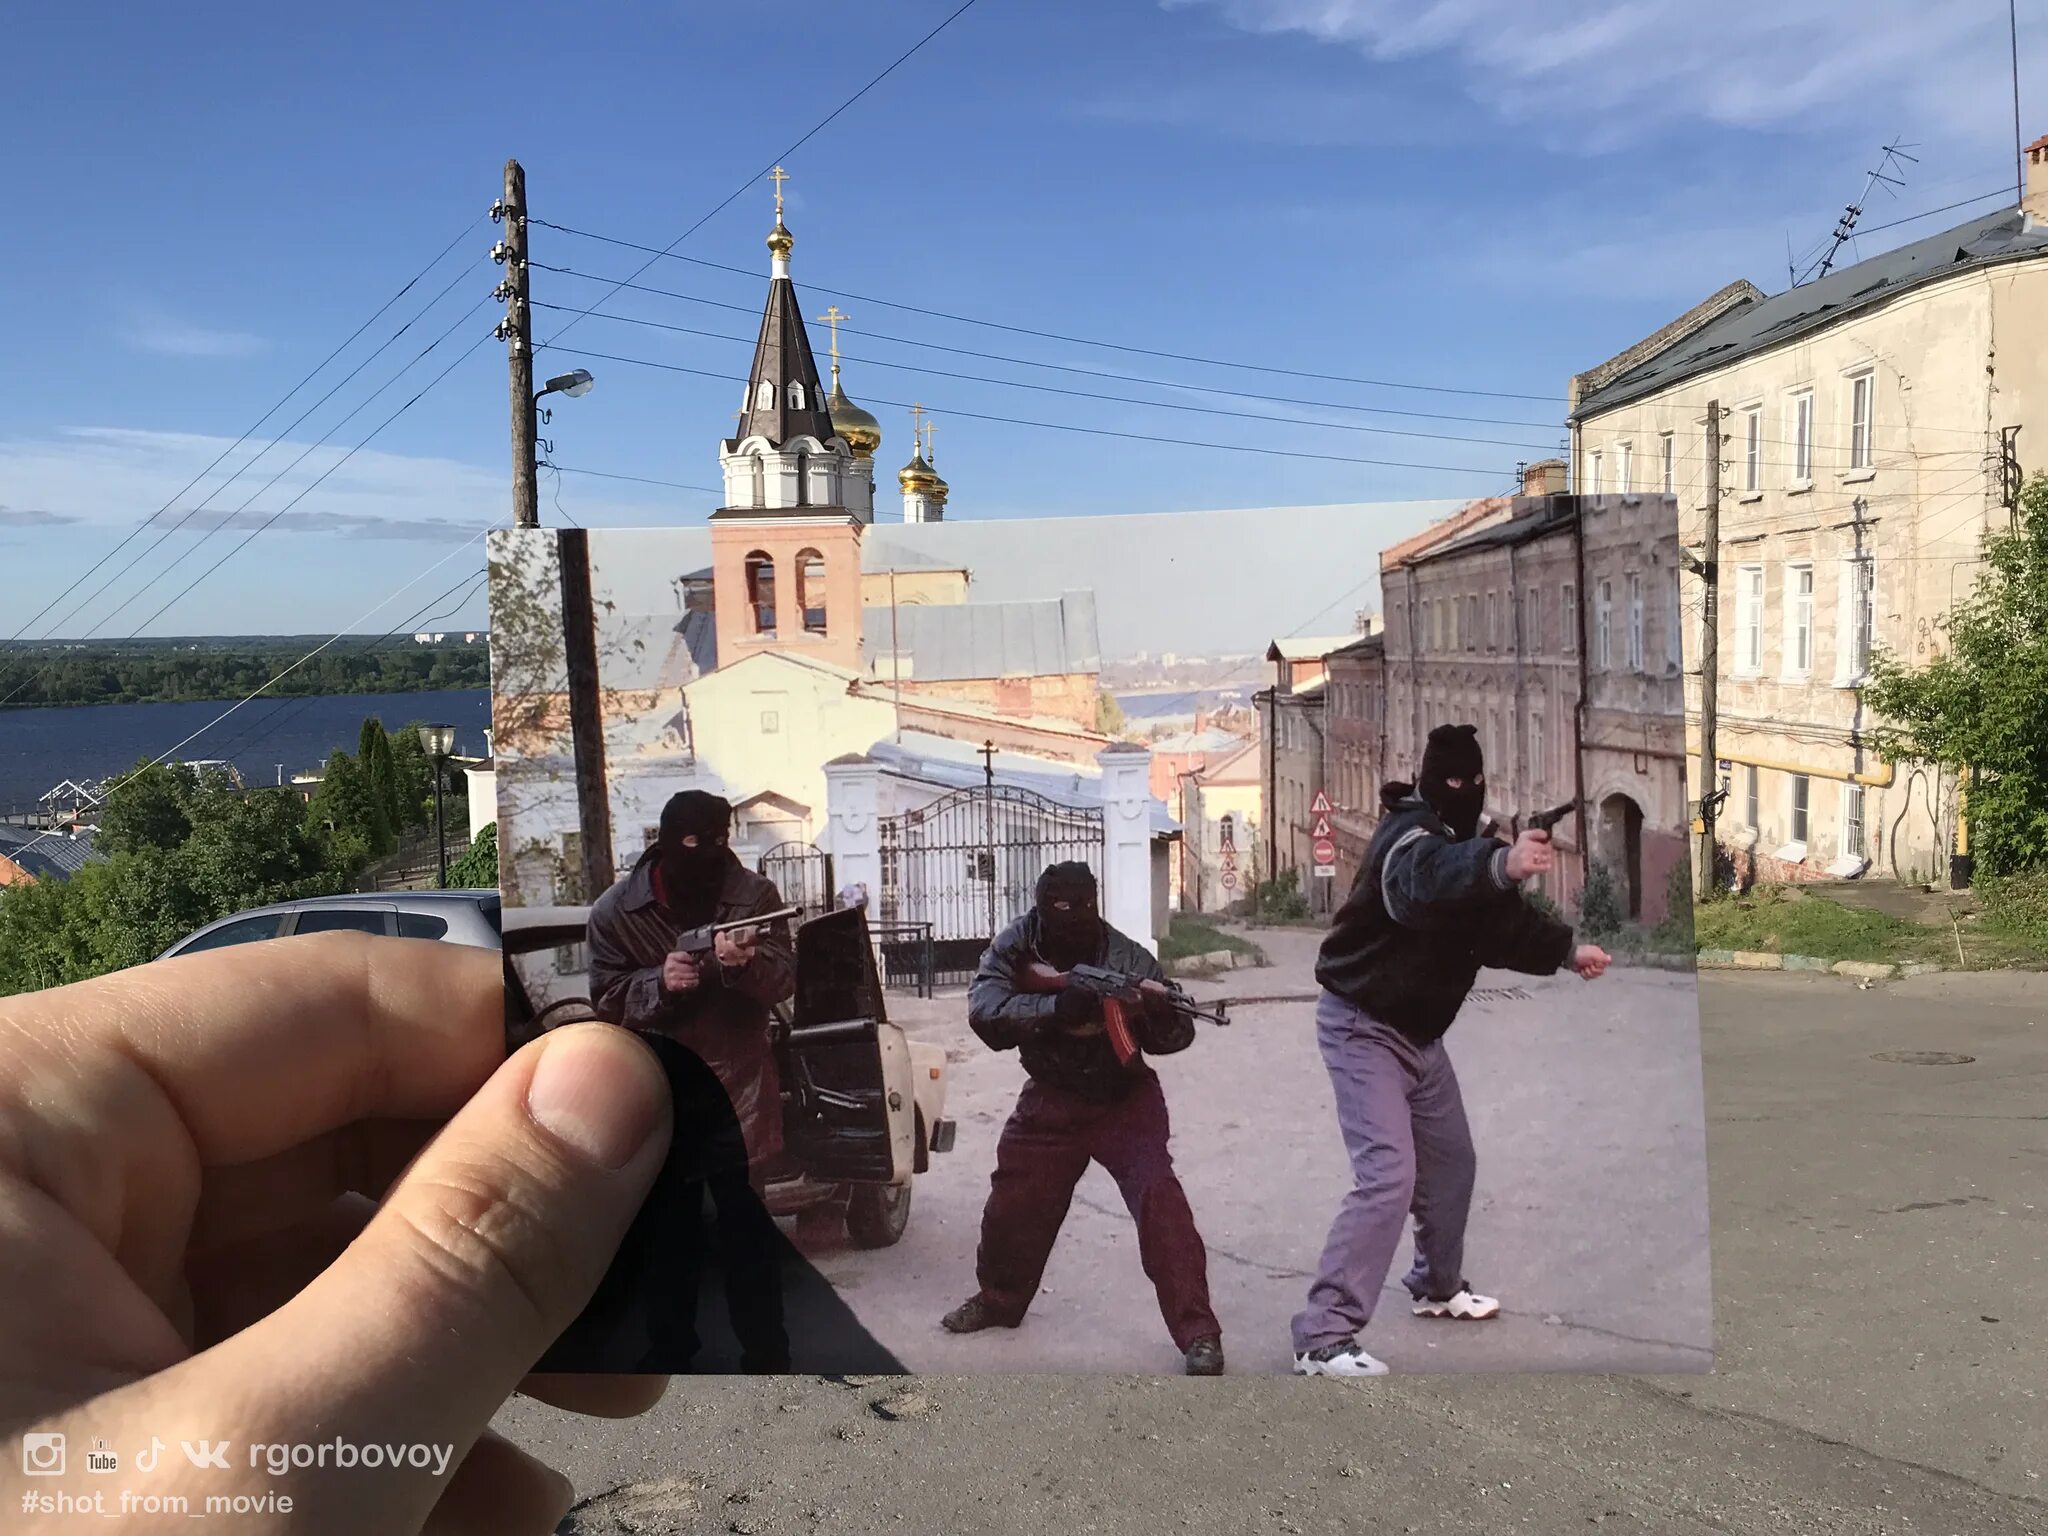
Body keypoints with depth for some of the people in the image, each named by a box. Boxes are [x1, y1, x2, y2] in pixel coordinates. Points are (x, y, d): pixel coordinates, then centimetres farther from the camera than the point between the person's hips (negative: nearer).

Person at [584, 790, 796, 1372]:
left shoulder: (754, 894, -10)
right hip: (657, 1088, 2)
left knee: (746, 1223, 4)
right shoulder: (615, 911, -7)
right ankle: (670, 1345, 34)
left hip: (735, 1083, -2)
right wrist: (659, 983, -24)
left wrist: (746, 964, -34)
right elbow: (607, 1000, -5)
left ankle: (765, 1353, 18)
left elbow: (785, 980, -12)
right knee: (668, 1222, 16)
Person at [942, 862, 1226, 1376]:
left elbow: (1171, 1038, -18)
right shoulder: (1017, 947, -16)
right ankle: (999, 1299, 42)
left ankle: (1198, 1333, -14)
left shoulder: (1127, 958, -22)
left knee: (1158, 1199, -21)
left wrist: (1164, 1017, -42)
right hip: (1051, 1101, 3)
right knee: (1013, 1203, 14)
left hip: (1124, 1099, -3)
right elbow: (984, 1010, -30)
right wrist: (1055, 1006, -42)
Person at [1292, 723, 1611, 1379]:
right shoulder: (1410, 836, -25)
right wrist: (1501, 863, -68)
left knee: (1451, 1160, 19)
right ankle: (1323, 1338, -13)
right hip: (1362, 1026, -9)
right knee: (1389, 1176, -18)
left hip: (1417, 1029, 9)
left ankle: (1438, 1286, 41)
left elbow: (1498, 923, 16)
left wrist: (1568, 950, 10)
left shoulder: (1460, 838, 4)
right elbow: (1428, 880, -51)